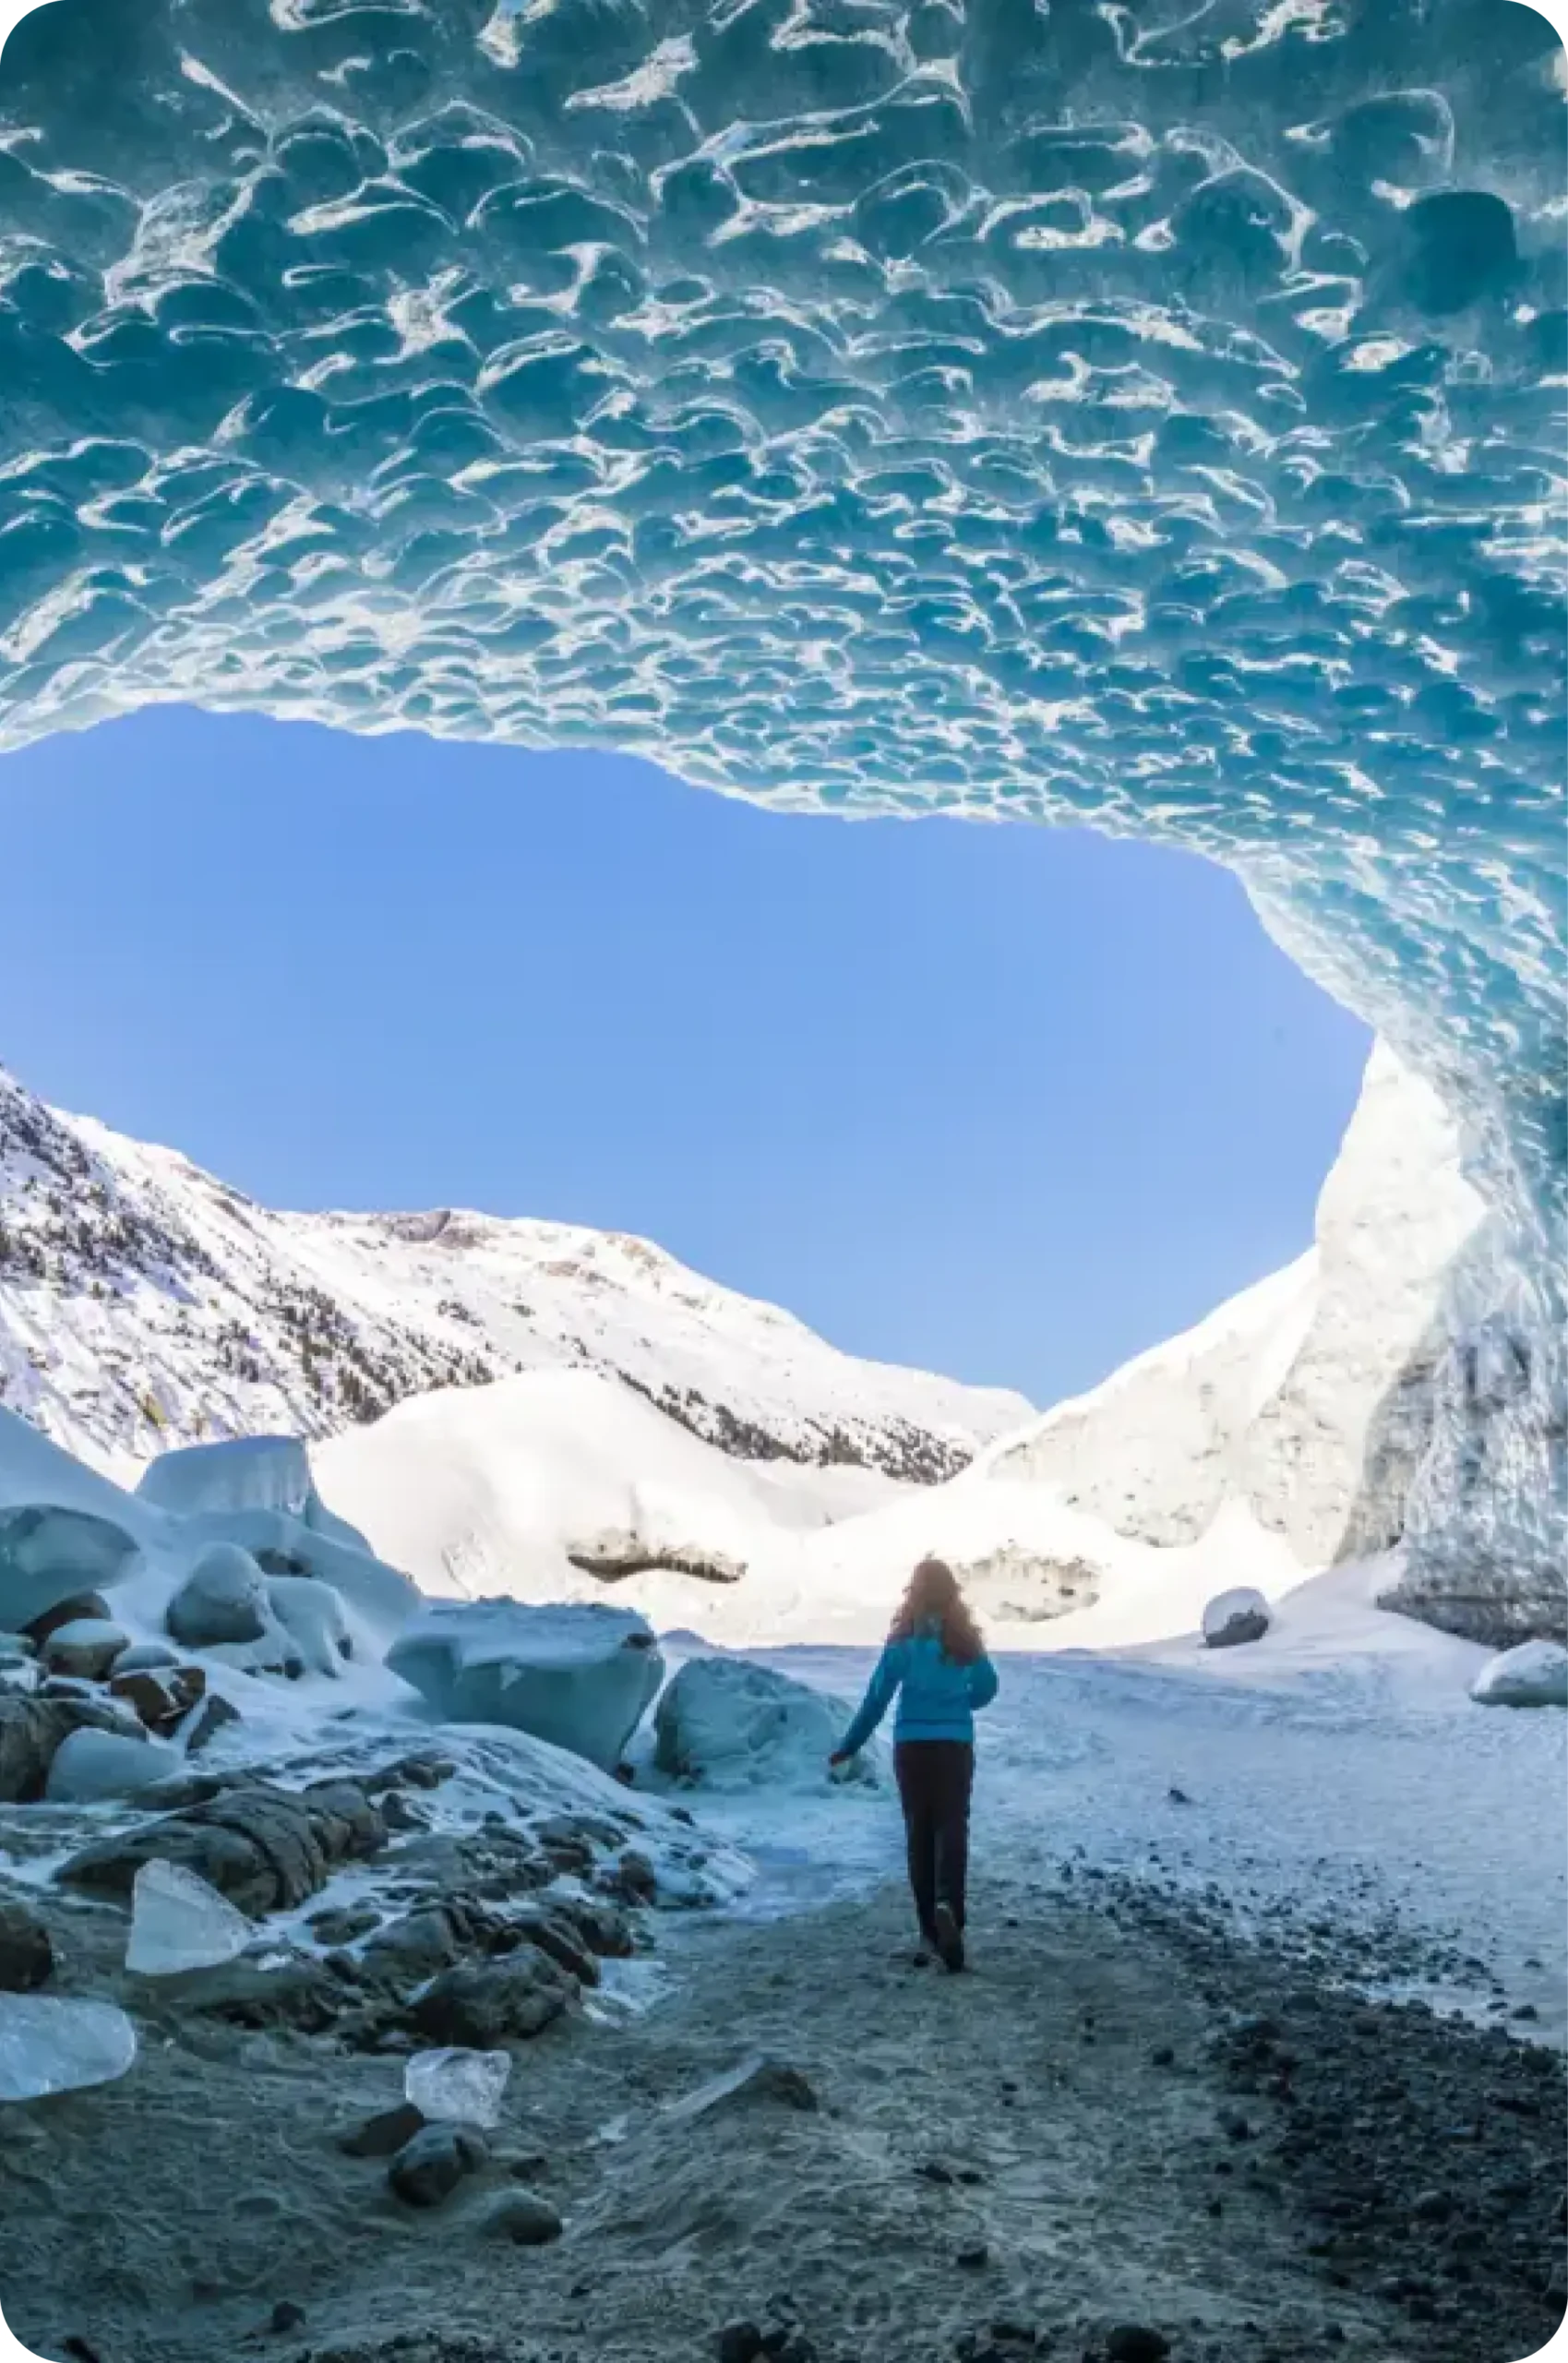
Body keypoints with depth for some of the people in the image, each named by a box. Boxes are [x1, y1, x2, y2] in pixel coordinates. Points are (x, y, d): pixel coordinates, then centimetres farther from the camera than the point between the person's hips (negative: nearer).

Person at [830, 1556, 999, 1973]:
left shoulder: (903, 1639, -5)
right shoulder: (965, 1638, 1)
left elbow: (878, 1696, -5)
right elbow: (987, 1687, 11)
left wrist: (850, 1745, 3)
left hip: (911, 1745, 0)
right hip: (955, 1744, 0)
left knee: (919, 1831, 8)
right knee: (951, 1827, -3)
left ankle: (931, 1932, 8)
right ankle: (947, 1904, -30)